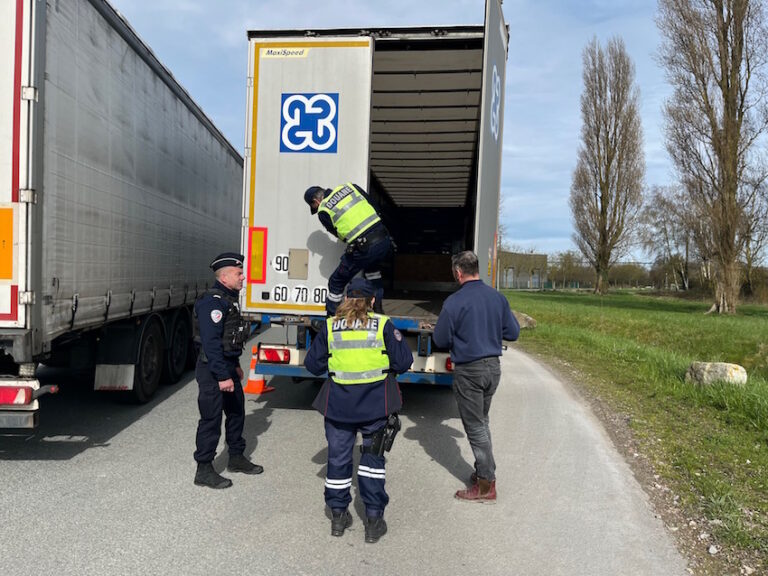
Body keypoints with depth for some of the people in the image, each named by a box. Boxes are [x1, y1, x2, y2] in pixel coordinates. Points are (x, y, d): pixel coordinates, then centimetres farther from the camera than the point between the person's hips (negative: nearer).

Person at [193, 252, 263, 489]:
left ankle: (236, 457, 34)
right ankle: (204, 471, 10)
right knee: (211, 419, -1)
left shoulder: (228, 299, 12)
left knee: (236, 411, 19)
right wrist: (223, 376, -25)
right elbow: (211, 343, -26)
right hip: (213, 371, -10)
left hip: (227, 366, 10)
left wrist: (235, 365, 23)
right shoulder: (213, 301, -21)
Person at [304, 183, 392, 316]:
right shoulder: (349, 186, 16)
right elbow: (374, 207, 18)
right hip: (384, 240, 6)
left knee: (337, 282, 14)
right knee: (372, 268, 37)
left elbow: (337, 233, 11)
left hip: (363, 249, -6)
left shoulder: (323, 212, 4)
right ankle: (377, 307, 32)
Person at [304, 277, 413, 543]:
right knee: (372, 458, 11)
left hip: (338, 403, 1)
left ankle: (338, 515, 26)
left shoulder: (330, 326, -1)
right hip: (375, 403, -1)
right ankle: (374, 520, 13)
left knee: (338, 457, 15)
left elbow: (313, 364, 4)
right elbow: (403, 361, -5)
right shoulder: (383, 325, -6)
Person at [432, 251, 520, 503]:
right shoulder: (498, 297, 1)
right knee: (482, 422, 22)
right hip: (493, 367, 6)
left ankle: (486, 485, 10)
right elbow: (513, 332, 7)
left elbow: (440, 340, -11)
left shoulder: (454, 302, -18)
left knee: (475, 427, 4)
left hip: (468, 371, -6)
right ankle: (484, 471, 32)